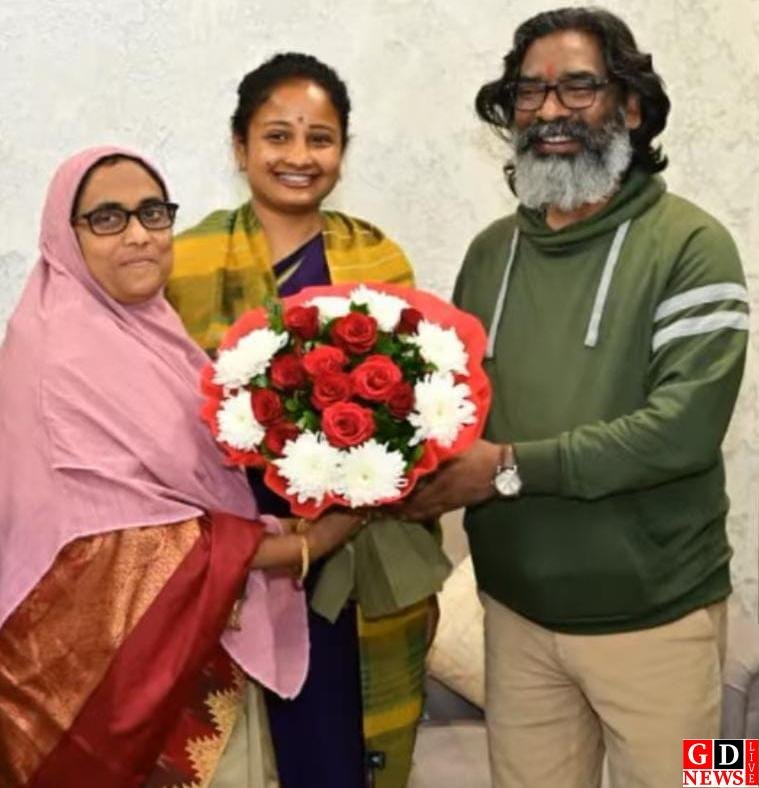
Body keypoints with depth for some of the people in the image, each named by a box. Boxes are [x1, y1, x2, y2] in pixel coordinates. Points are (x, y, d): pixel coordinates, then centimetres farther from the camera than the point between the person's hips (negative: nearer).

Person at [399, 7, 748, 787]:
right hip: (516, 609, 5)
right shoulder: (491, 250, 7)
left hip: (651, 615, -4)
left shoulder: (689, 245, -11)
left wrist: (512, 466, -22)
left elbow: (687, 426, -21)